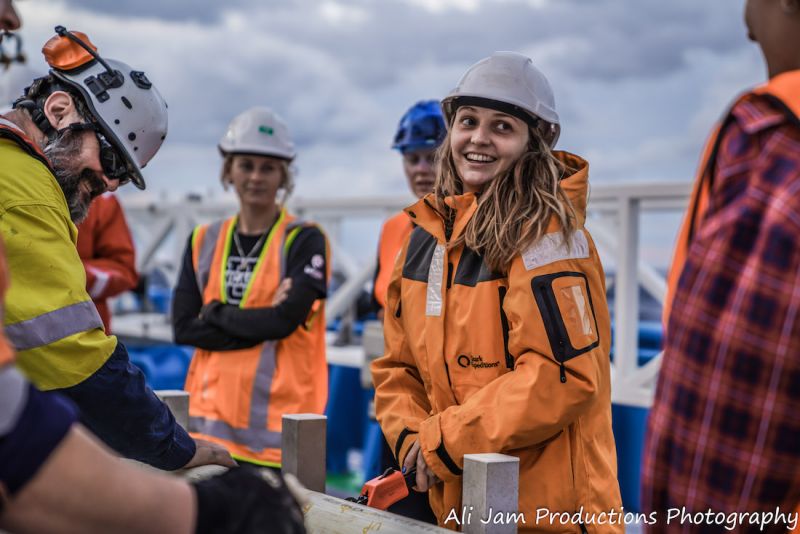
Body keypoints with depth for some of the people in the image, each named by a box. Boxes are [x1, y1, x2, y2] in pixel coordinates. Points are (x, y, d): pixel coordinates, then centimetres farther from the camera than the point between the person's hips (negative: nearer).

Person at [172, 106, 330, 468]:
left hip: (277, 421, -4)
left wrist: (217, 313, -3)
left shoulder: (304, 240, 0)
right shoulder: (205, 241, 12)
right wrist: (259, 322, -9)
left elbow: (285, 319, -14)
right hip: (211, 415, 4)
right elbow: (183, 327, 1)